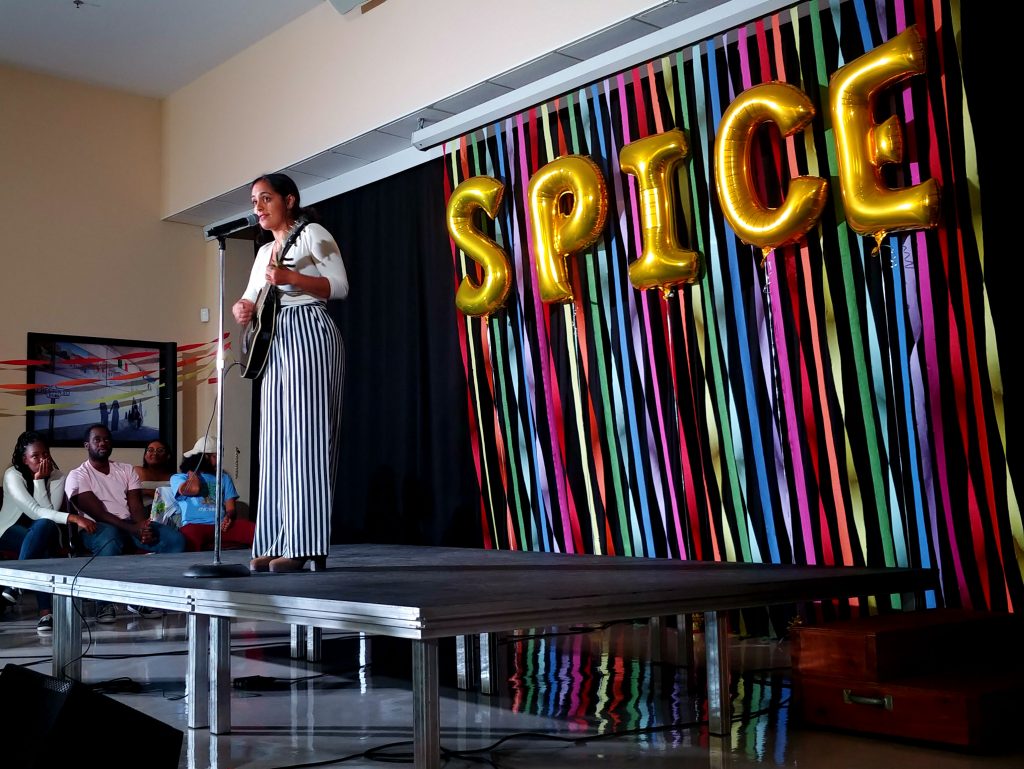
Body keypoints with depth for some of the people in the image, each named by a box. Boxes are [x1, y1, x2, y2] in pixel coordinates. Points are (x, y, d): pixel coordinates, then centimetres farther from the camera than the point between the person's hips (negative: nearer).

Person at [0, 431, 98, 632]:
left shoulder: (57, 477, -7)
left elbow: (48, 513, -20)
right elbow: (34, 511, -30)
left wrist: (39, 480, -24)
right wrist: (74, 518, -40)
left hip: (44, 533, 2)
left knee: (44, 525, -36)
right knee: (41, 550, -36)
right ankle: (45, 612, -42)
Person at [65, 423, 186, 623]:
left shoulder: (126, 470, 18)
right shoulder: (77, 476, 3)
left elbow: (136, 506, 6)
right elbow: (98, 513, -11)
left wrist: (143, 527, -19)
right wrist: (132, 529, -24)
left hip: (131, 525, 5)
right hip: (98, 528, -5)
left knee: (175, 538, -20)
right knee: (110, 539, -42)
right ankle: (104, 603, -22)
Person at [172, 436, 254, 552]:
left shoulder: (224, 478, 29)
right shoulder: (178, 478, 16)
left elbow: (230, 507, 19)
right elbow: (194, 489, -7)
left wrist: (228, 517, -6)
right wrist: (191, 470, 13)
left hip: (222, 525, 4)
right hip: (195, 525, -4)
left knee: (254, 531, -27)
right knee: (190, 536, -43)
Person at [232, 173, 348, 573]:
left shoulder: (312, 233, 0)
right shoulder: (265, 250, 23)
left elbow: (340, 286, -11)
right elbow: (250, 299, 22)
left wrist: (291, 278, -23)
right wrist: (243, 309, -2)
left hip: (309, 334, -9)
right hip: (274, 342, 9)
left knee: (305, 439, -13)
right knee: (276, 443, 3)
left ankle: (307, 547, -15)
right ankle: (276, 544, 4)